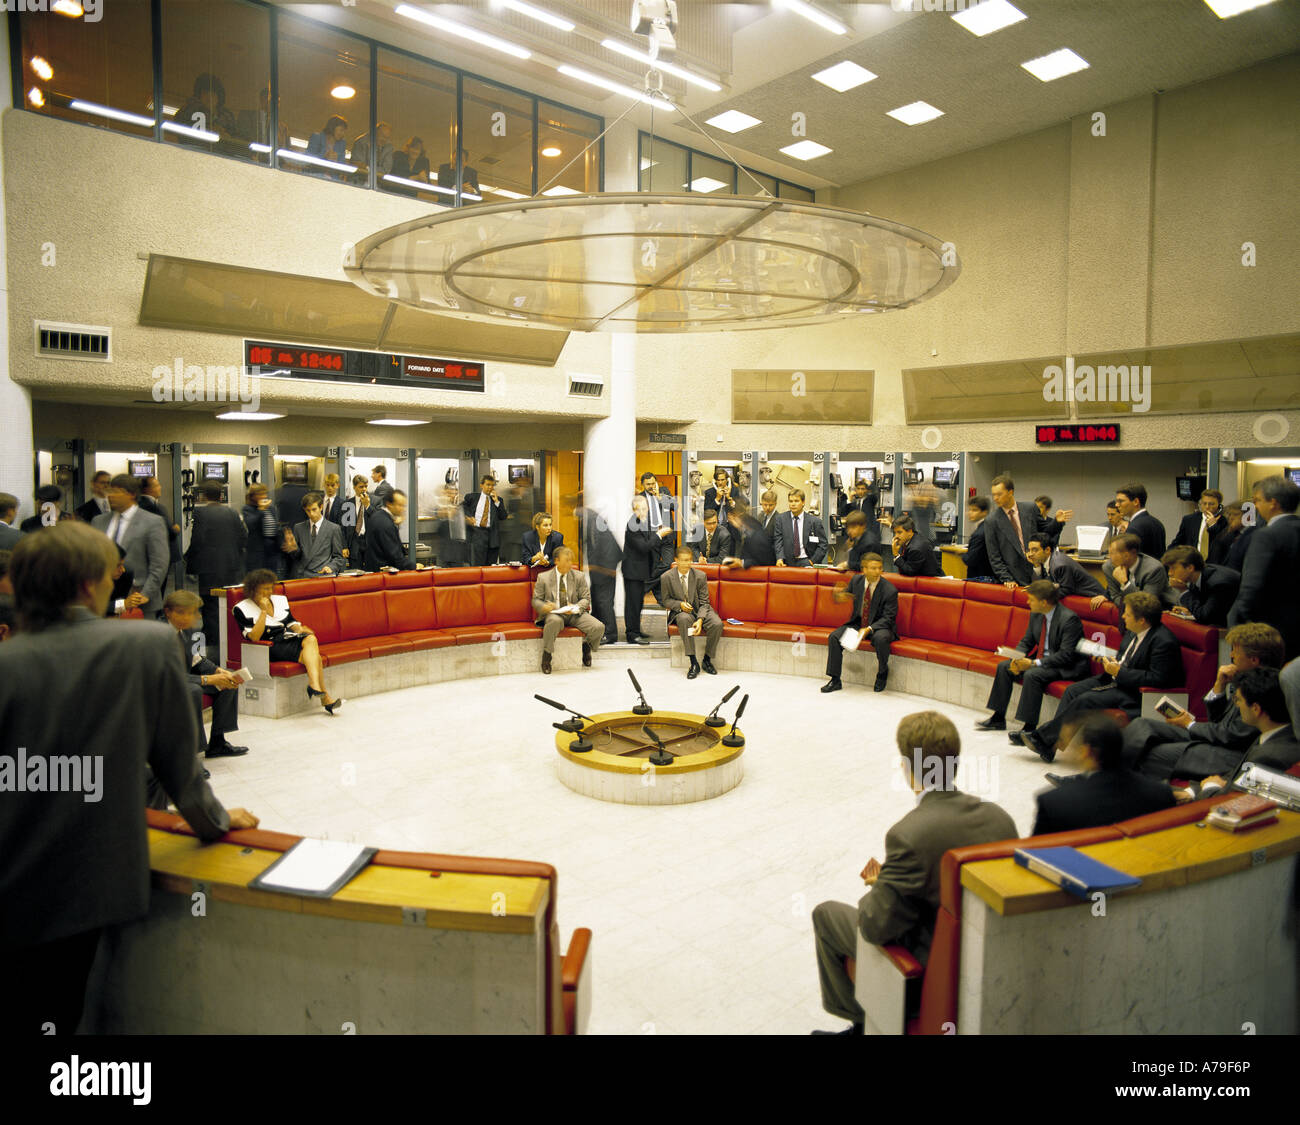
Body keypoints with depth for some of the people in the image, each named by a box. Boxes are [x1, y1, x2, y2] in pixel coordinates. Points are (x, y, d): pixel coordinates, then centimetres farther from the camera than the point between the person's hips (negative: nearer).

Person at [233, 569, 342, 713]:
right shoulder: (242, 609, 0)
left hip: (289, 638, 5)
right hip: (272, 646, -5)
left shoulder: (280, 599, 19)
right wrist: (264, 611, -15)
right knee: (314, 655, -29)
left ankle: (314, 685, -44)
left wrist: (300, 629, -2)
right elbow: (254, 638, -12)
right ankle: (325, 697, -36)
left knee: (311, 639, -33)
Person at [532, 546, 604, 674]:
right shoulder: (543, 577, 6)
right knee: (555, 621, -42)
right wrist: (544, 606, -17)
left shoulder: (579, 576, 10)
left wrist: (576, 608, -14)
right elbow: (536, 600, 7)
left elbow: (586, 598, 8)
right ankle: (546, 655, -20)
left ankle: (586, 647, 13)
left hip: (575, 614, 3)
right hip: (554, 613, -2)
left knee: (599, 627, -22)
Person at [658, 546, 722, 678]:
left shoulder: (700, 576, -5)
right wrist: (680, 604, -18)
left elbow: (704, 602, -5)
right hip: (680, 611, -1)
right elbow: (665, 600, 4)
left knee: (717, 624, -28)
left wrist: (700, 620, -23)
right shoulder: (666, 577, -6)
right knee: (684, 619, -38)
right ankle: (693, 663, -31)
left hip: (700, 610, 1)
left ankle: (707, 659, -6)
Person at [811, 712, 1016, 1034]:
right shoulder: (999, 817, -12)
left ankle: (859, 1019, 33)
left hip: (928, 965, -6)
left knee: (825, 914, 16)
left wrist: (877, 886, -2)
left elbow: (877, 927, -25)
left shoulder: (909, 835, -32)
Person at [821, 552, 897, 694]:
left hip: (880, 626, -4)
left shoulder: (889, 590, -16)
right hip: (858, 623, 4)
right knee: (834, 637, -16)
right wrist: (838, 595, -16)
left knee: (881, 638, -38)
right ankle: (835, 680, -6)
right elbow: (846, 594, 11)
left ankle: (882, 672, -7)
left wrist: (869, 629, -29)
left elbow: (888, 618, -15)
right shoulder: (857, 580, -3)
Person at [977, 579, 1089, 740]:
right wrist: (1018, 658, -10)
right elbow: (1026, 641, 12)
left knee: (1032, 674, -33)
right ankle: (998, 718, 6)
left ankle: (1029, 729, -27)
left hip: (1067, 666, -9)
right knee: (1004, 666, -2)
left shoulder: (1069, 619, -22)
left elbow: (1066, 655, -26)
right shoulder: (1036, 614, 2)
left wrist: (1034, 663, -28)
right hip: (1042, 659, 9)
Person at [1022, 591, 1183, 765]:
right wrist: (1113, 661, 0)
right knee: (1073, 690, -4)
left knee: (1087, 700, -21)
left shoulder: (1164, 642, -22)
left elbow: (1157, 679, -25)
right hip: (1117, 678, 10)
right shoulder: (1133, 632, 5)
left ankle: (1043, 737, -9)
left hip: (1136, 692, -10)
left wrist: (1119, 672, -22)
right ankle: (1049, 744, -6)